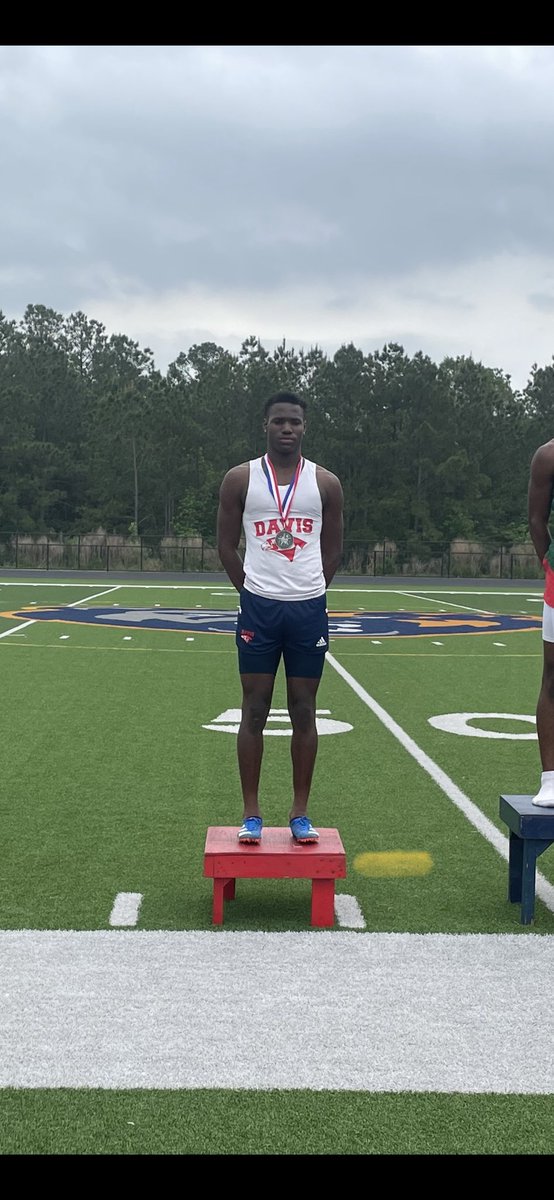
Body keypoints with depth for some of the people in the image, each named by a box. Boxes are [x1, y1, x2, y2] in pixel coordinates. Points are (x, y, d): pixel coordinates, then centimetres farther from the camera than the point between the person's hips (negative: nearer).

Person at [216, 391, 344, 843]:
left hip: (309, 609, 1)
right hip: (259, 606, -1)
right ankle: (251, 814, 10)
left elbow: (333, 550, 11)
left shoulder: (326, 483, 5)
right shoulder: (240, 479, 2)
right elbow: (226, 546, 6)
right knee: (254, 711, 2)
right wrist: (253, 592, 5)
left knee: (304, 712, 5)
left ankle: (300, 814, 14)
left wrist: (308, 592, 8)